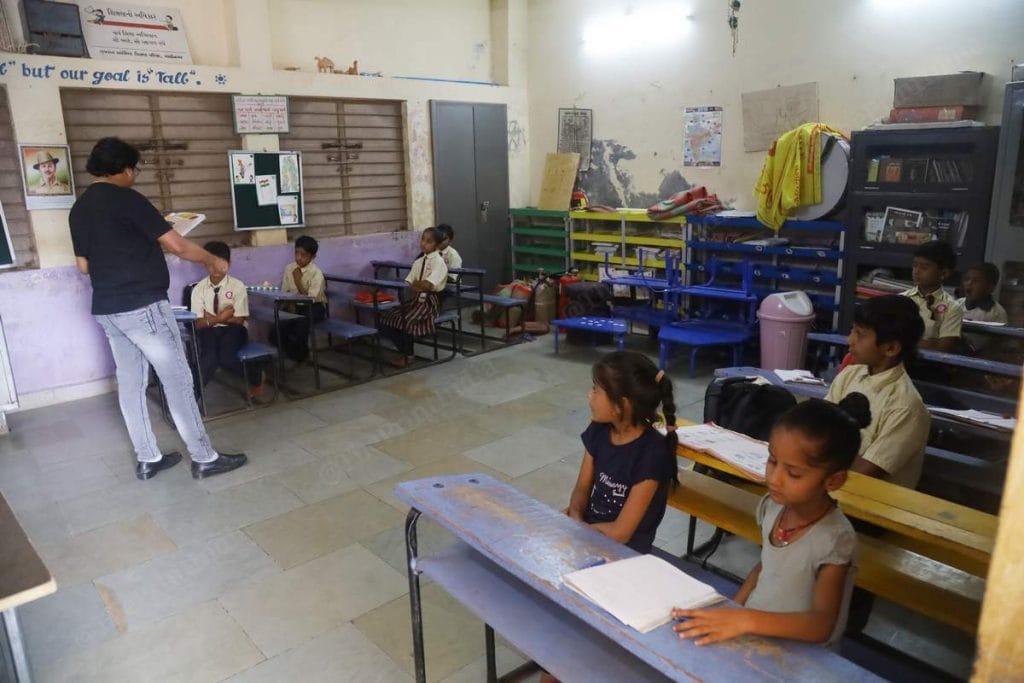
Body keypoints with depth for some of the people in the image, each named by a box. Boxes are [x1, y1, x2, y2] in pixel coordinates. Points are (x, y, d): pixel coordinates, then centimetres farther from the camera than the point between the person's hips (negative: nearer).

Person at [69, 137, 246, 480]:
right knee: (177, 379, -3)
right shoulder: (126, 199, -12)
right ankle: (204, 458, 2)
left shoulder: (78, 209, 13)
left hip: (106, 310, 8)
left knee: (130, 383, 12)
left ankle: (147, 459, 19)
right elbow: (178, 246, -13)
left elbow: (83, 265, 19)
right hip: (142, 306, -8)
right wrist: (214, 261, 2)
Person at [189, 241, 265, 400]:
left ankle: (255, 378, 1)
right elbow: (198, 323, -5)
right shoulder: (199, 289, 1)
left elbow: (238, 320, -7)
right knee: (209, 358, -32)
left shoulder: (238, 286, -4)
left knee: (227, 357, -30)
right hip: (208, 331, 1)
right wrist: (220, 318, -21)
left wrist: (212, 319, -10)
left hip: (232, 330, -1)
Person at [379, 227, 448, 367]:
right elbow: (408, 283, 9)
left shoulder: (438, 261, -8)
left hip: (430, 300, -7)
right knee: (386, 320, -9)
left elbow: (428, 285, -20)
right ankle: (405, 350, 4)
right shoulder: (418, 262, 15)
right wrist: (406, 287, -12)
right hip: (415, 299, 7)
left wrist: (415, 285, -5)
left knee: (407, 321, -30)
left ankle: (408, 355, -8)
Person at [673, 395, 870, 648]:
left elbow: (822, 625, -24)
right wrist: (732, 612, -1)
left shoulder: (834, 539, -21)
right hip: (752, 631, 5)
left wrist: (746, 620, -34)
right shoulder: (773, 506, -5)